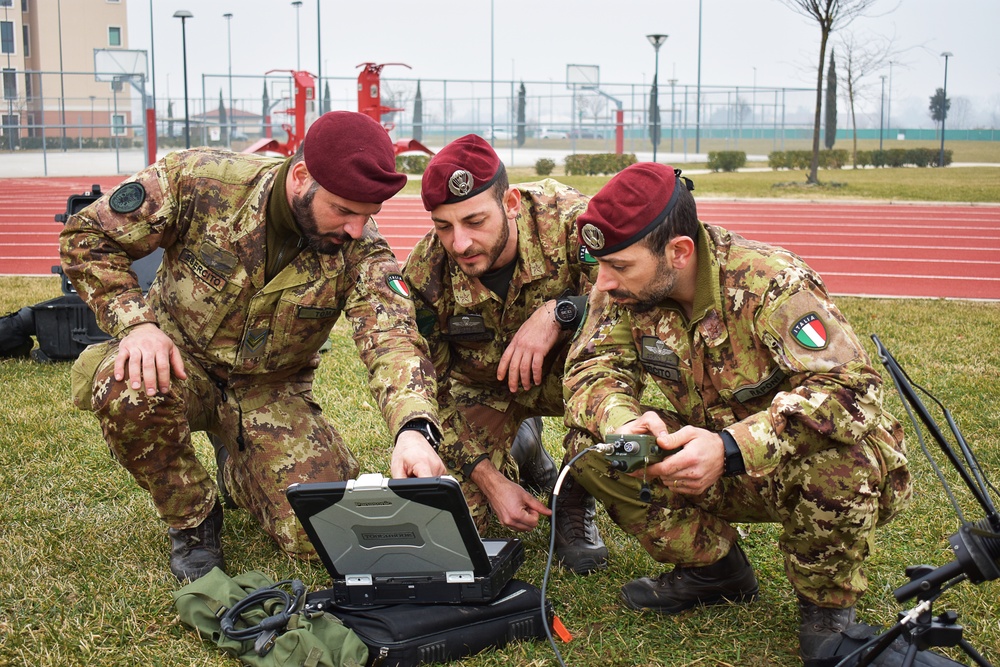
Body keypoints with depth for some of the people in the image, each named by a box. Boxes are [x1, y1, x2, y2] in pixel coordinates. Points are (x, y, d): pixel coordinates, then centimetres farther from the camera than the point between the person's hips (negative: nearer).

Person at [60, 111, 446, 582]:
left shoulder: (361, 250, -19)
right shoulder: (199, 181, -22)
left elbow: (392, 337, -33)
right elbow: (87, 236, -11)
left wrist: (414, 427, -54)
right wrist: (135, 323, -27)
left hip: (272, 388, 1)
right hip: (180, 359, -1)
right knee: (127, 392, -37)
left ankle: (237, 469, 22)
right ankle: (191, 518, -6)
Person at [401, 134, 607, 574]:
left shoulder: (568, 219, -29)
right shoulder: (424, 274, -22)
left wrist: (558, 312, -47)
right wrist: (489, 479, -19)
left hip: (566, 372, -1)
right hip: (485, 388, 2)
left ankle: (576, 503, -11)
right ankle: (521, 446, 21)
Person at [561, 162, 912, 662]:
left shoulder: (771, 282, -27)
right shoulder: (623, 289, -10)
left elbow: (850, 386, -35)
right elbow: (592, 366, -11)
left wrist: (732, 446, -46)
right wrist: (624, 423, -36)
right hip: (718, 472, 5)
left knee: (838, 455, -39)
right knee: (590, 444, -15)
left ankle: (827, 603, -7)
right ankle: (715, 568, 4)